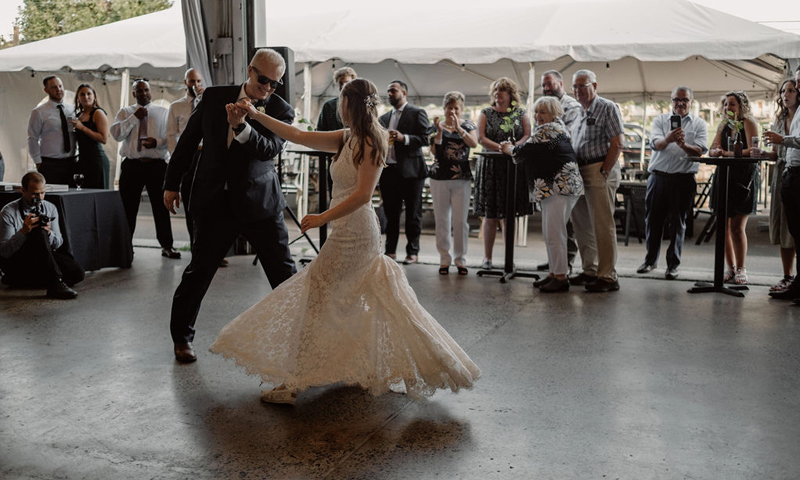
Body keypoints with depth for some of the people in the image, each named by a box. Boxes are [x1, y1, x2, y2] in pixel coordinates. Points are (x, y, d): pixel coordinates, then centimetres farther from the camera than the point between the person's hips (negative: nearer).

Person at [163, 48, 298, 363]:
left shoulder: (281, 110, -2)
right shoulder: (214, 97, 4)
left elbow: (270, 149, -18)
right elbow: (188, 140, 11)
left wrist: (241, 127, -34)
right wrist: (172, 184, 12)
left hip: (261, 203, -1)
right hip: (215, 203, 1)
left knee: (284, 272, 2)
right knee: (199, 271, 6)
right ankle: (182, 337, 23)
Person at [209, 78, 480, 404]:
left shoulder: (369, 144, -12)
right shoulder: (346, 139, 13)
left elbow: (362, 195, -19)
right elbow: (299, 136, 14)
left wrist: (323, 218, -19)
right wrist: (255, 114, 12)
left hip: (354, 231, -9)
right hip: (350, 230, 9)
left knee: (318, 297, -6)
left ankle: (295, 383, -2)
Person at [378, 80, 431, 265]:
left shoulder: (417, 113, 1)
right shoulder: (384, 117, 19)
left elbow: (425, 139, -9)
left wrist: (404, 138, -20)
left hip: (410, 171, -5)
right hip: (388, 171, 5)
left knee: (412, 214, 2)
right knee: (391, 213, 9)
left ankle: (413, 252, 9)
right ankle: (390, 250, 18)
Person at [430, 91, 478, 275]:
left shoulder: (468, 126, 7)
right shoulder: (437, 126, 8)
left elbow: (474, 143, -14)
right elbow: (434, 151, -5)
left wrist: (458, 128, -25)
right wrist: (439, 131, -16)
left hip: (462, 179, -1)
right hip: (439, 178, 1)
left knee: (460, 221, -1)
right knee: (442, 221, 3)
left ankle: (460, 259, 9)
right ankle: (445, 259, 12)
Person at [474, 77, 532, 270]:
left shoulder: (520, 114, 11)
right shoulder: (486, 113, 10)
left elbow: (528, 136, -1)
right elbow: (481, 138, -2)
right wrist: (501, 148, -17)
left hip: (514, 167, 1)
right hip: (490, 166, 0)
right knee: (490, 214, -2)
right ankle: (487, 257, 6)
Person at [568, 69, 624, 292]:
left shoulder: (607, 108, -5)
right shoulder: (579, 113, 18)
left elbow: (616, 145, -12)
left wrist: (603, 173, -17)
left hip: (600, 170, -8)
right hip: (579, 172, 9)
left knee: (602, 226, -8)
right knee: (582, 225, 12)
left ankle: (608, 277, -4)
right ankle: (590, 271, 23)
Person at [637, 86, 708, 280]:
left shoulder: (699, 124, 6)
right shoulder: (660, 120, 8)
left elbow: (700, 151, -7)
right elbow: (655, 144, -9)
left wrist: (683, 144, -28)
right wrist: (668, 139, -32)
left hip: (684, 179, -1)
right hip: (658, 176, 1)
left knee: (678, 223, 3)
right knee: (653, 220, 7)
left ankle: (673, 264, 12)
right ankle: (650, 260, 23)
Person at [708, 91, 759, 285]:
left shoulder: (748, 122, -3)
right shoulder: (723, 125, 15)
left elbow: (752, 150, -13)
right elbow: (712, 150, 8)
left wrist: (730, 153, -25)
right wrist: (716, 151, -15)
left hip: (744, 178, -6)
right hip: (724, 176, 6)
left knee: (737, 227, -9)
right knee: (723, 226, 3)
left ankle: (741, 270, 2)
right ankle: (731, 269, 13)